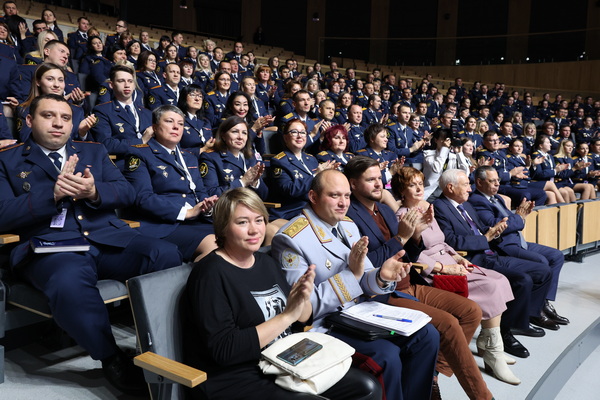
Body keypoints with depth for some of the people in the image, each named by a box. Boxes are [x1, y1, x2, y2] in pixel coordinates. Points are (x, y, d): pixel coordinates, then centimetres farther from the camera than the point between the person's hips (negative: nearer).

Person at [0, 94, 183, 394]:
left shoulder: (94, 152, 23)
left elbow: (127, 192, 12)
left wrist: (94, 191, -11)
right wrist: (53, 192, -16)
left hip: (107, 238, 3)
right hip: (49, 245, -2)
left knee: (167, 255, -27)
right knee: (69, 282, -39)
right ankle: (111, 358, -15)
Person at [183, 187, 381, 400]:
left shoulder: (266, 262, 7)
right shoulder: (211, 274, -15)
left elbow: (303, 320, 12)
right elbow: (223, 350, -22)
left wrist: (304, 299, -11)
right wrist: (286, 316, -23)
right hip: (237, 381, -7)